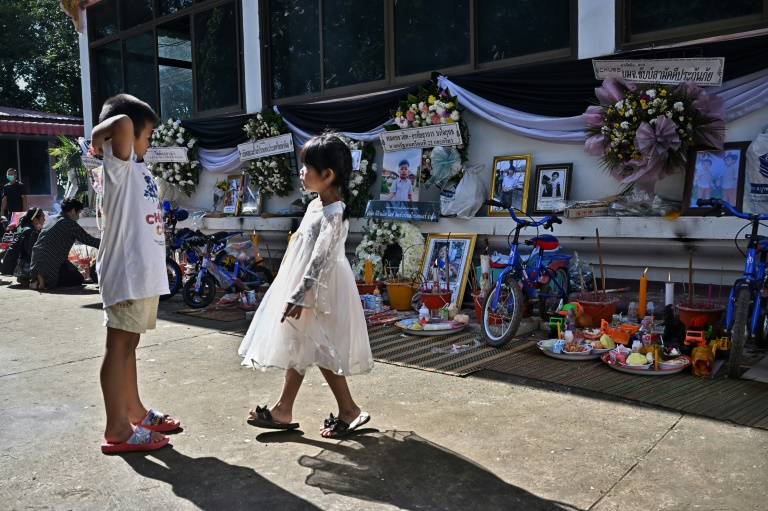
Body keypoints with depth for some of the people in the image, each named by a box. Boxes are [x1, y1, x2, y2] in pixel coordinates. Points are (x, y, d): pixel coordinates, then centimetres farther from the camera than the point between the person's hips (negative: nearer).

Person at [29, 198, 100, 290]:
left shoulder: (50, 219, 17)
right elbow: (89, 240, -6)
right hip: (52, 264, -9)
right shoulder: (70, 224, -7)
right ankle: (46, 281, -12)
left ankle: (35, 279, 7)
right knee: (79, 279, 4)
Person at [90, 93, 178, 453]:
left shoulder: (139, 169, 17)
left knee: (129, 344, 16)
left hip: (144, 272, 9)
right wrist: (98, 137, -10)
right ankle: (116, 429, 4)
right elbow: (123, 123, -28)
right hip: (126, 272, -9)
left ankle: (134, 412, 28)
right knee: (119, 346, -3)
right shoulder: (118, 164, -9)